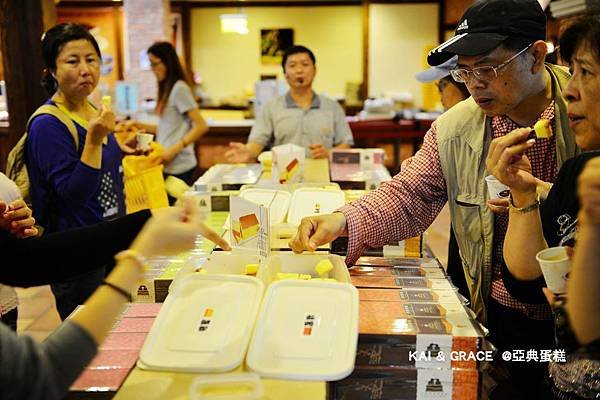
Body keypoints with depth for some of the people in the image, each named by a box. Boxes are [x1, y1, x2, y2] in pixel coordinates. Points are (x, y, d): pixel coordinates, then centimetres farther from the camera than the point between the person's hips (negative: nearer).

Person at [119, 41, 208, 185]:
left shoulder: (179, 88, -11)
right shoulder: (167, 89, 14)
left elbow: (201, 127, -15)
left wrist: (173, 150, -18)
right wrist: (138, 125, 12)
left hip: (179, 167, -8)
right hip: (168, 165, 8)